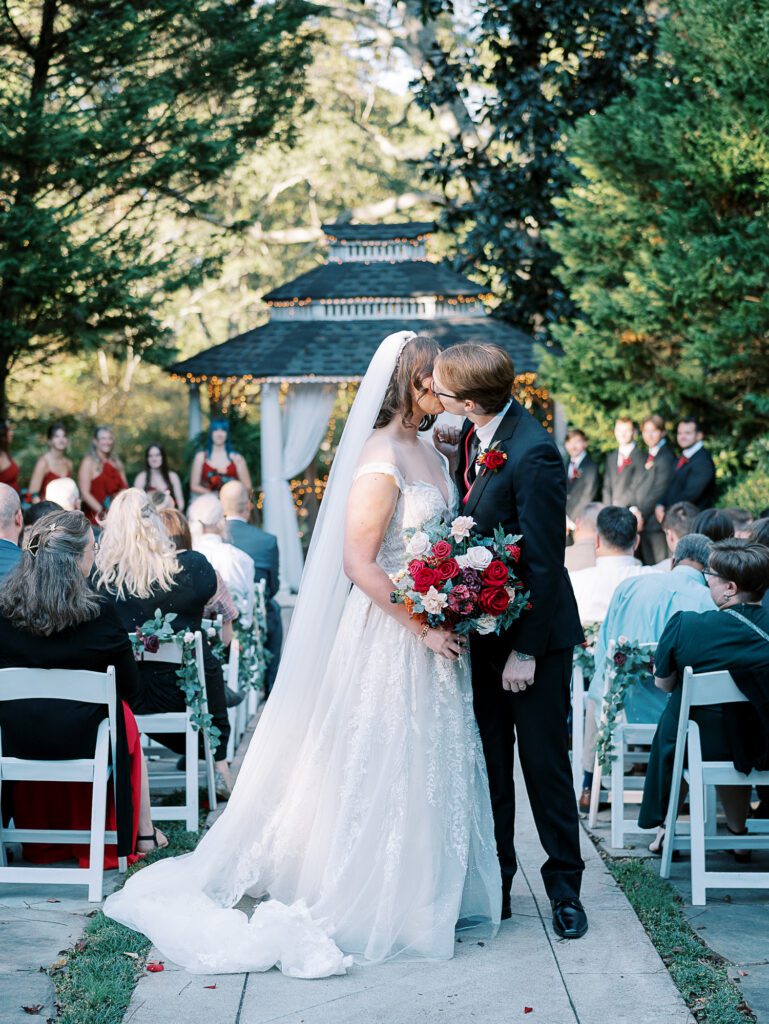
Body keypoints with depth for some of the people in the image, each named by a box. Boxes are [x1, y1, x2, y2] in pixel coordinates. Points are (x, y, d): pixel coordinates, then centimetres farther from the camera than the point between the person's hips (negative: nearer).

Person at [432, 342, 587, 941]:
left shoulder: (533, 455, -24)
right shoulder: (472, 434, 1)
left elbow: (544, 561, -22)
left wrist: (526, 651, -19)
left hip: (536, 633, -7)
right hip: (483, 628, 7)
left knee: (544, 762, 5)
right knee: (489, 762, 13)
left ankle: (565, 887, 20)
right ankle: (495, 885, 24)